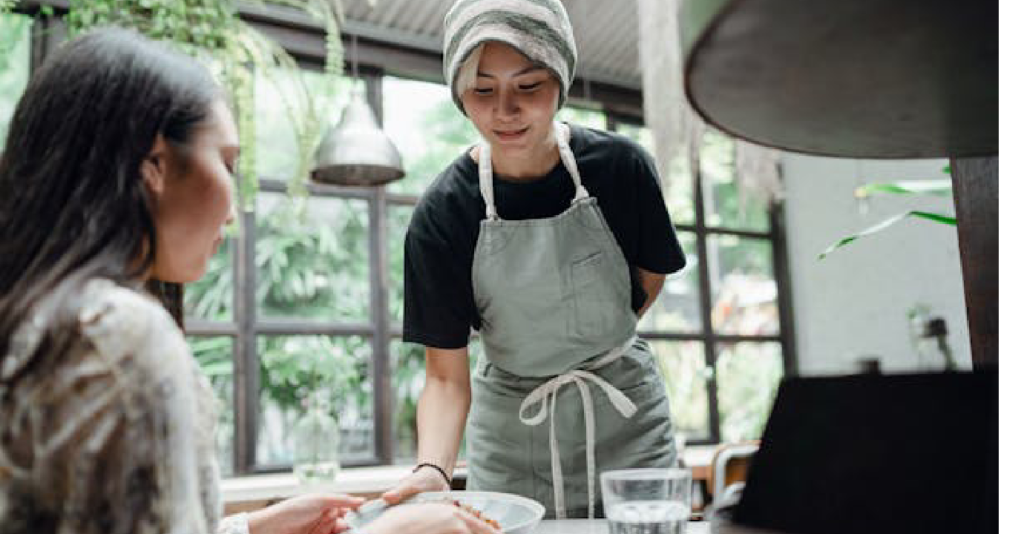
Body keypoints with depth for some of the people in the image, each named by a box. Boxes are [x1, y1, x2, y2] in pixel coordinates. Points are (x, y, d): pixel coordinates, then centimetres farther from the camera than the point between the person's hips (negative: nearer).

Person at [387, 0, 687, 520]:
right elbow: (446, 377, -17)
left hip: (626, 420, 1)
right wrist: (431, 468, -33)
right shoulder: (440, 215, -17)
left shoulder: (620, 166, -13)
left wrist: (592, 340, 5)